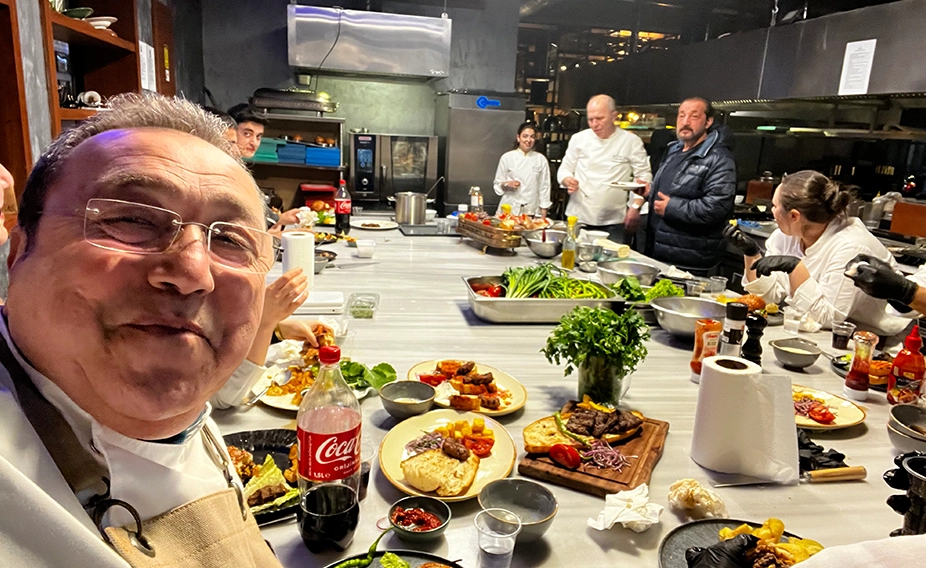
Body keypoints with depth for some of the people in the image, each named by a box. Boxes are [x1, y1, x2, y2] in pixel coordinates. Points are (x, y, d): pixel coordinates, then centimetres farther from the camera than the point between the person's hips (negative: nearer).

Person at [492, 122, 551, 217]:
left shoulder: (541, 159, 3)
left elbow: (544, 187, 5)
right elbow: (497, 184, 8)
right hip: (510, 210, -1)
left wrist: (543, 215, 2)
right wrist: (507, 184, -14)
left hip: (532, 211, 1)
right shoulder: (507, 157, 1)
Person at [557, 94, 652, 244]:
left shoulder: (631, 141, 0)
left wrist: (636, 207, -14)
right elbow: (565, 169, 13)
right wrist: (567, 180, -10)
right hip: (578, 219, 2)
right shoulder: (579, 139, 7)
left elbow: (644, 176, 0)